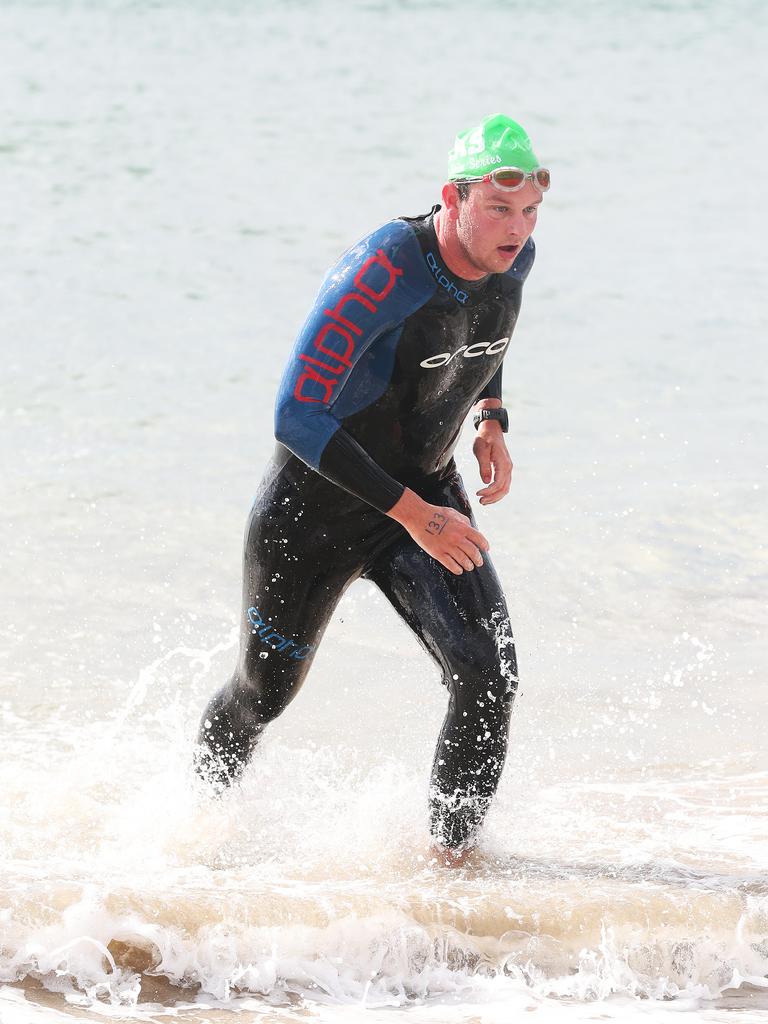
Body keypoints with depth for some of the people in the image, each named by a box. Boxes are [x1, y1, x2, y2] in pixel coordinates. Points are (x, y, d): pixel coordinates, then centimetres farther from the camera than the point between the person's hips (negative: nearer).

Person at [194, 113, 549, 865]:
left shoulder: (511, 260, -9)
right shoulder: (381, 273, -32)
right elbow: (297, 417, -34)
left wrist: (491, 421, 2)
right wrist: (410, 512, -34)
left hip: (426, 492, 5)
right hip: (318, 505, -5)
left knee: (488, 677, -15)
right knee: (264, 695, 15)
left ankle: (451, 859, -2)